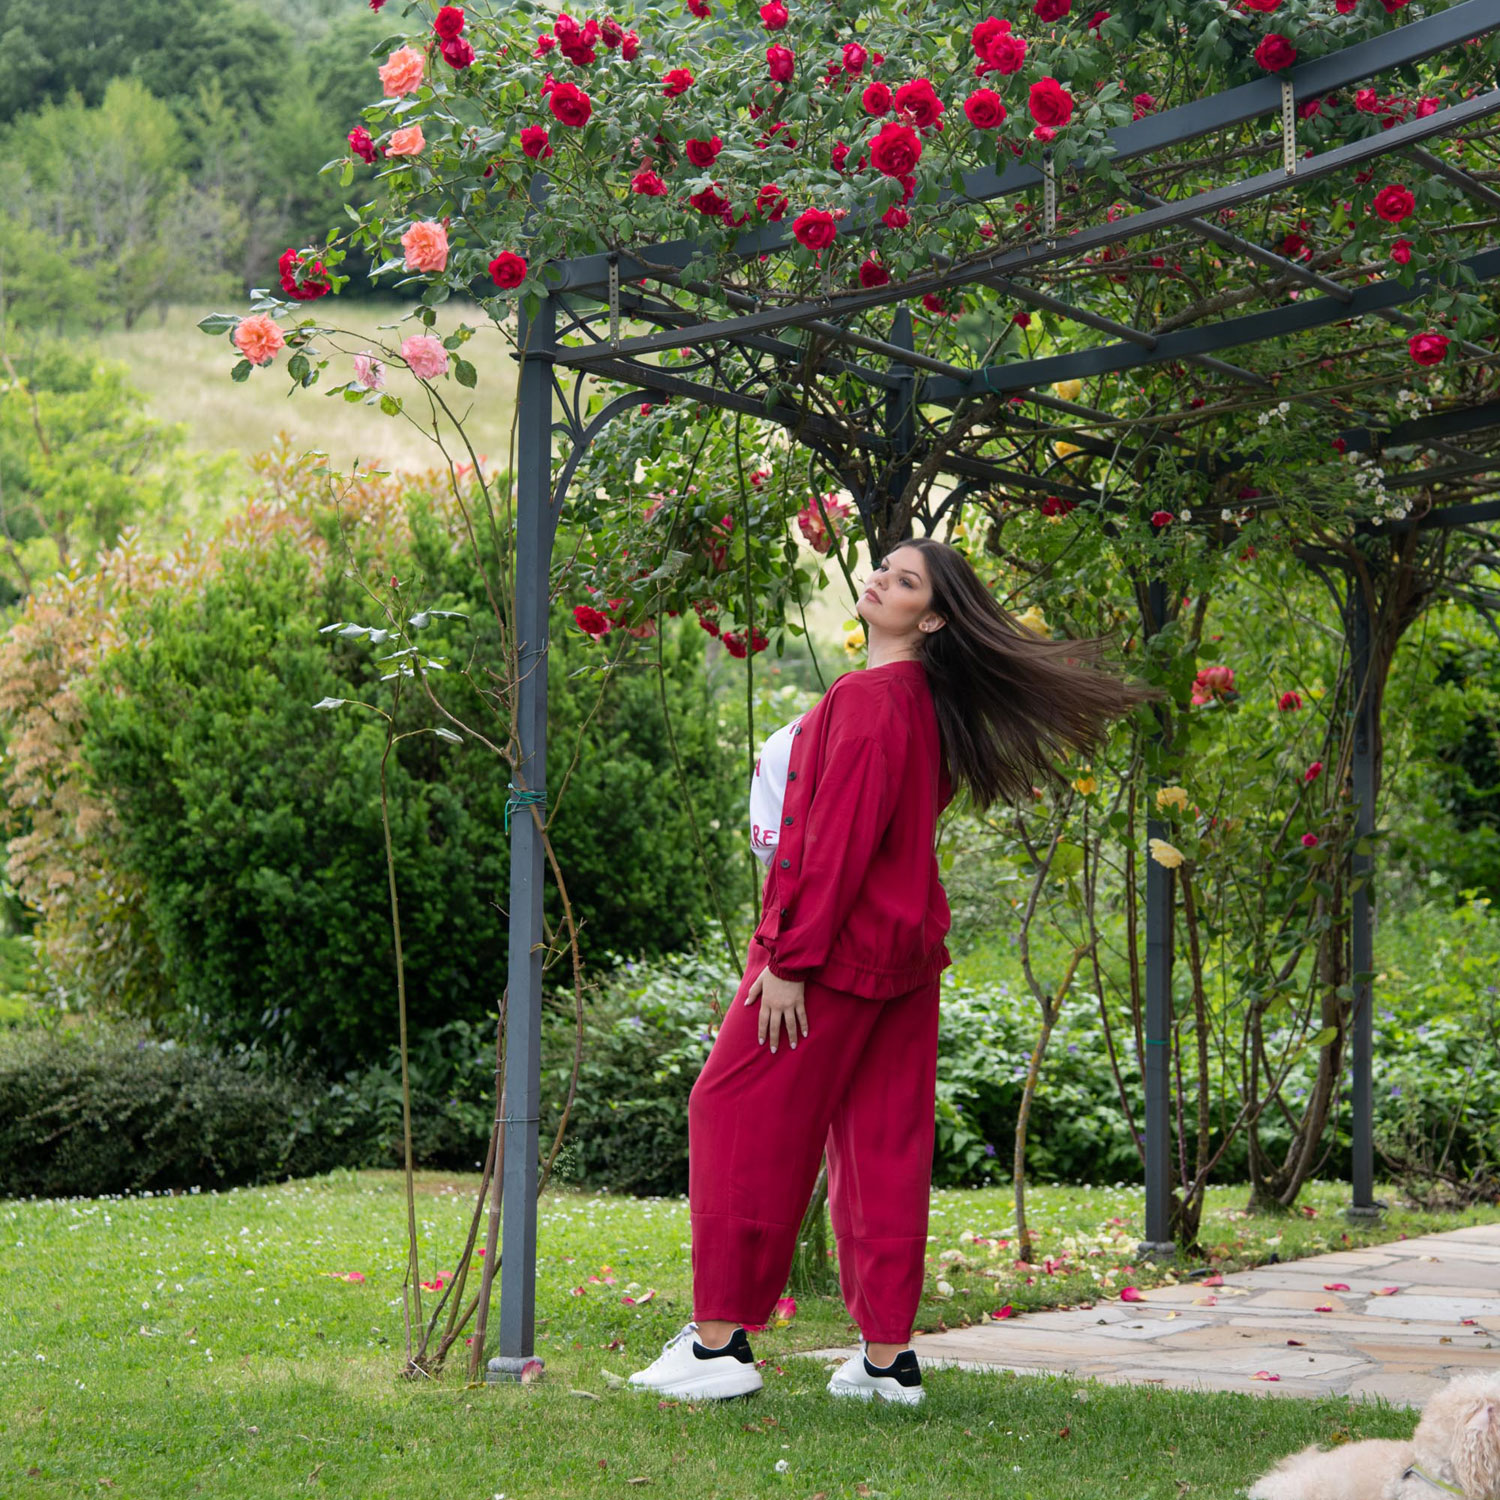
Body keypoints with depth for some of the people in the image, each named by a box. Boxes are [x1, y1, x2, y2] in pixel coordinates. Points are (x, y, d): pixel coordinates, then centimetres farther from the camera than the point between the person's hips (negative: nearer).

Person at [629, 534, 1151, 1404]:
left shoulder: (869, 702, -16)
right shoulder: (925, 705, 12)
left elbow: (839, 841, -20)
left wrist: (790, 957, -19)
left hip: (836, 947, -9)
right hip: (905, 949, 9)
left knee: (737, 1116, -2)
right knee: (883, 1140, 10)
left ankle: (722, 1339, 0)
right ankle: (888, 1355, 12)